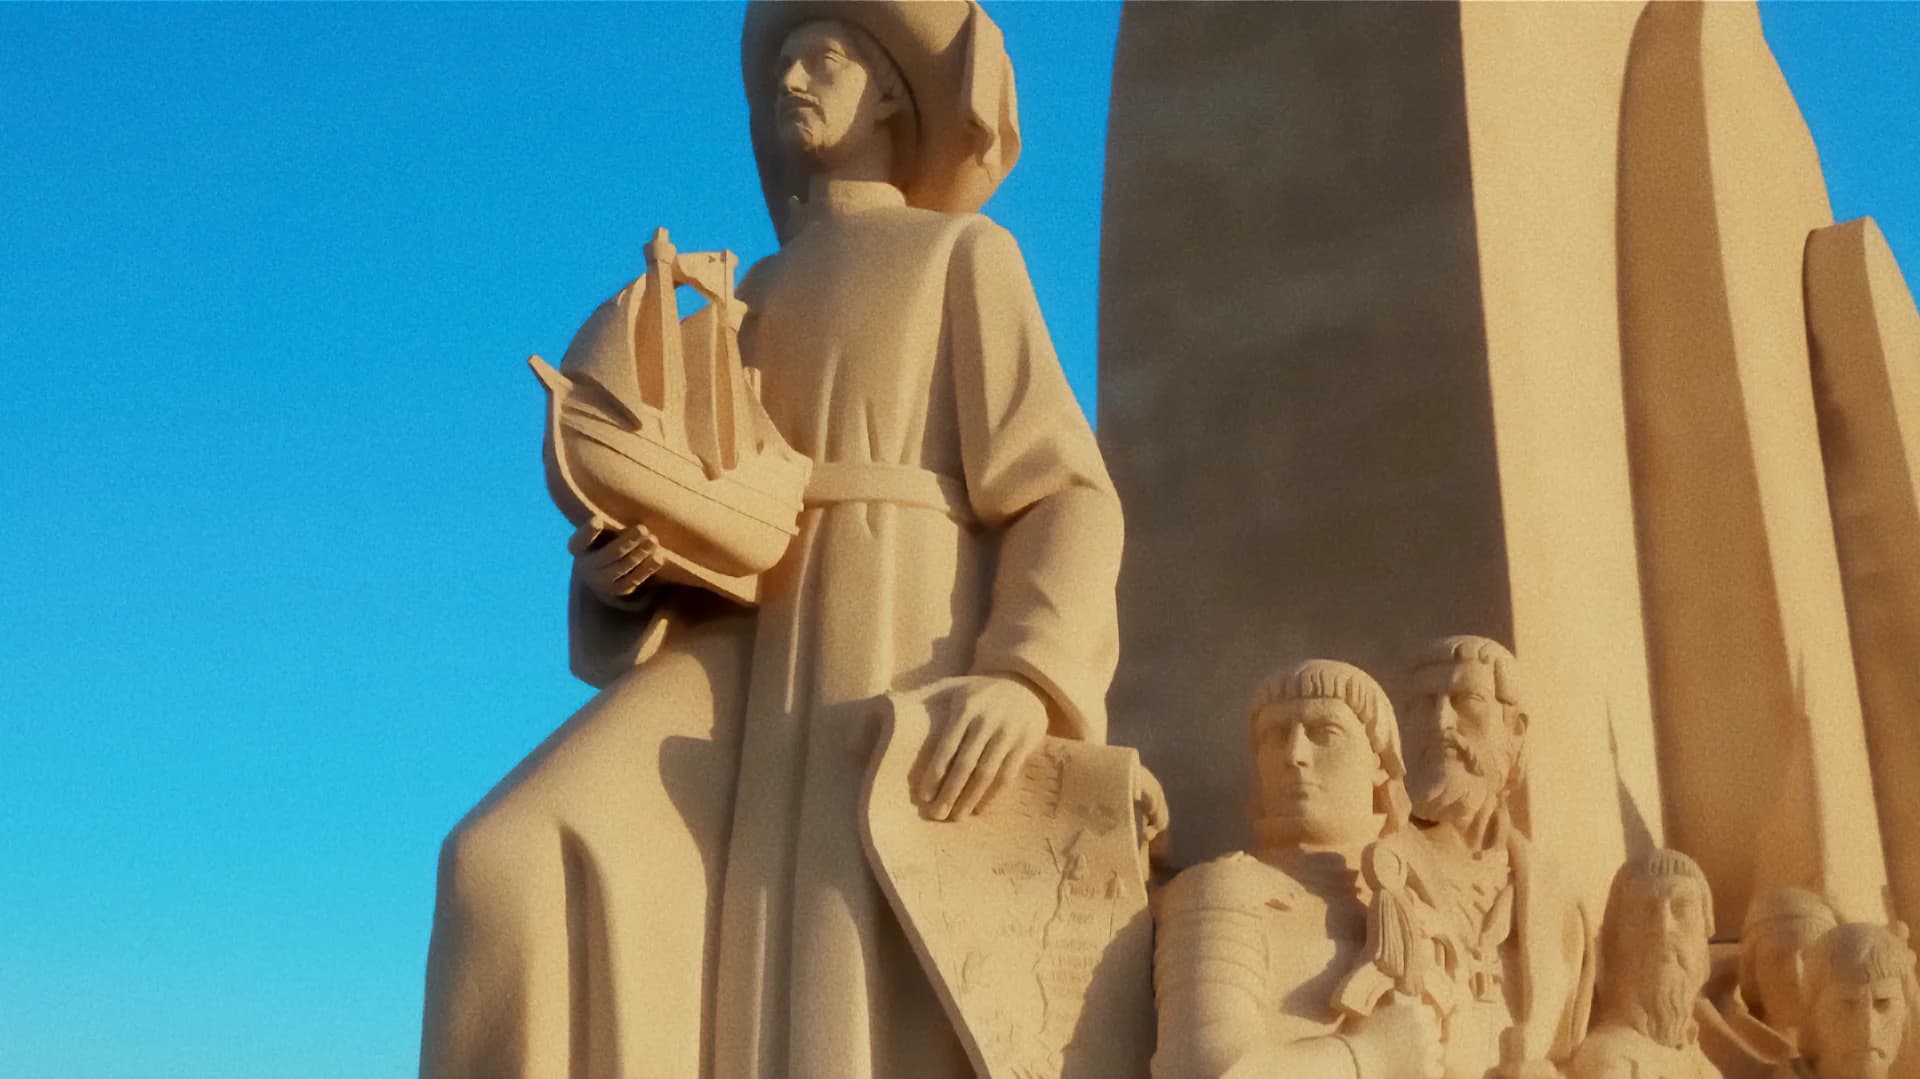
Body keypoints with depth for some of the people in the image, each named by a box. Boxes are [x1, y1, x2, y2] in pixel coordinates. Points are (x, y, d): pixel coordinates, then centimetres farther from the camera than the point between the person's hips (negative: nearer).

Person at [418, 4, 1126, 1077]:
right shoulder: (756, 298, 28)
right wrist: (618, 566, -3)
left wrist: (1024, 677, -20)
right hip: (747, 658, 5)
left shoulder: (966, 253, 12)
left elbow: (1065, 500, 1)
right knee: (512, 872, -23)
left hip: (898, 663, -5)